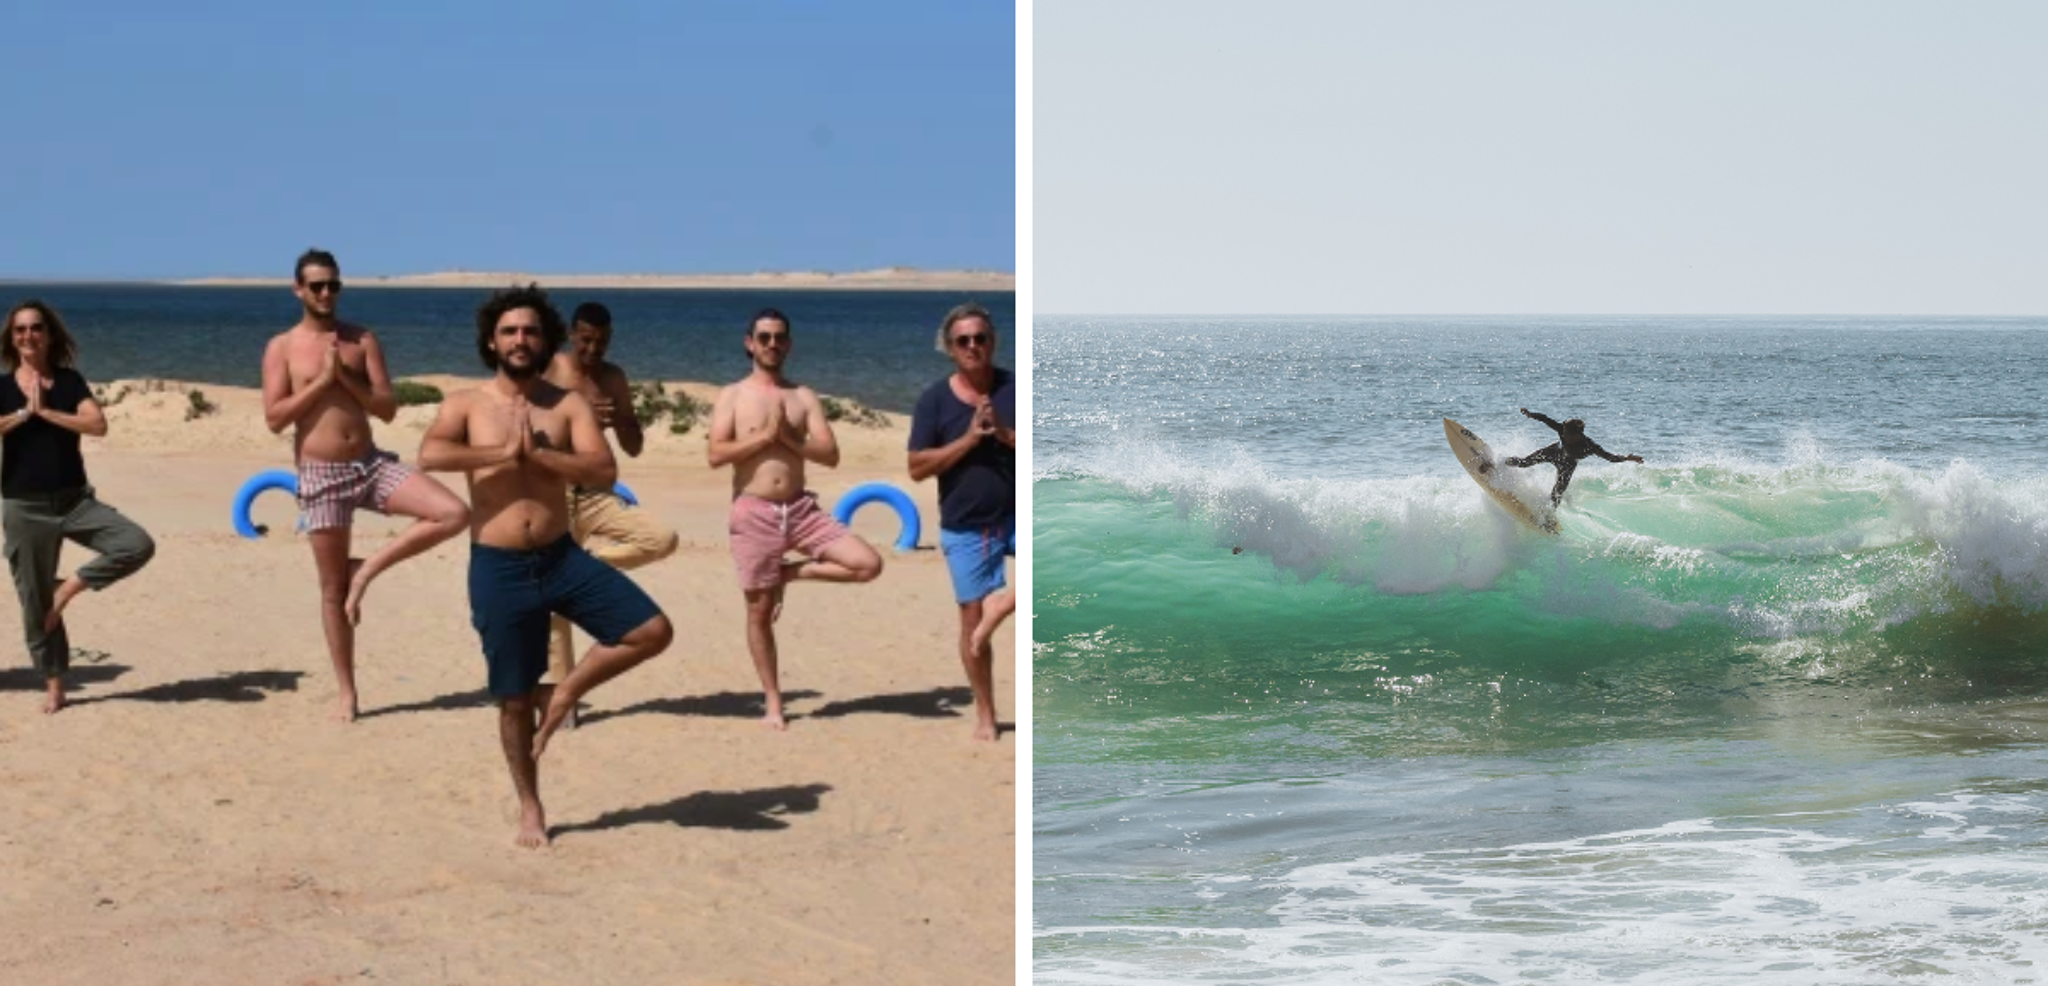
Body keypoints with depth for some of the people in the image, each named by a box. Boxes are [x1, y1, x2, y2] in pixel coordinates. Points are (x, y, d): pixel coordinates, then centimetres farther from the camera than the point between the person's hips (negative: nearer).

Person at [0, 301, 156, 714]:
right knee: (35, 601, 4)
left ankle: (74, 584, 0)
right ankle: (53, 684, 18)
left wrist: (45, 411, -14)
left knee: (138, 545, -20)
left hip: (75, 500, 1)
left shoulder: (70, 381, 3)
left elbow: (98, 425, -14)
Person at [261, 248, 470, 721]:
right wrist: (322, 380, -12)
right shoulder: (282, 347, 1)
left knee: (454, 514, -17)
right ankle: (347, 694, 14)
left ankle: (368, 568, -2)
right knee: (333, 589, 3)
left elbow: (389, 409, 2)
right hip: (321, 474, -3)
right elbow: (274, 418, -9)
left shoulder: (363, 340, 7)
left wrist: (346, 377, -11)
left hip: (371, 464, 3)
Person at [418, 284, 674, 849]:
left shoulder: (568, 405, 3)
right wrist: (502, 453, -18)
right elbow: (429, 454, -22)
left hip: (561, 557, 2)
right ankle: (529, 809, 25)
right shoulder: (466, 405, -1)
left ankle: (564, 695, 10)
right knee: (514, 699, 5)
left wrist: (537, 452, -17)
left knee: (653, 632, -11)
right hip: (498, 568, -2)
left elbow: (605, 472, -11)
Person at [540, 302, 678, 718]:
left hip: (595, 496, 4)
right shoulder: (547, 371, -5)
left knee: (663, 538, -19)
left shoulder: (613, 378, 8)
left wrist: (619, 420, -9)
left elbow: (634, 448, 11)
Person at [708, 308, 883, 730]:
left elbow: (831, 455, 0)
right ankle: (773, 705, 13)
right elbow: (716, 455, -11)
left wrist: (788, 436, -11)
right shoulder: (732, 396, 2)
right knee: (759, 611, 2)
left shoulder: (804, 396, 9)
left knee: (868, 564, -11)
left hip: (801, 509, 3)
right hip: (754, 513, -3)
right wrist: (766, 435, -12)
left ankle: (790, 573, 8)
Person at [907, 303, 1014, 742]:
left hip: (1020, 514, 0)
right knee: (972, 619, 4)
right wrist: (969, 438, -19)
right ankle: (985, 714, 19)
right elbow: (917, 468, -9)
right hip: (965, 527, 0)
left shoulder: (1018, 389, -3)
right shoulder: (935, 400, -4)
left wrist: (1006, 435, -21)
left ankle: (1004, 604, -5)